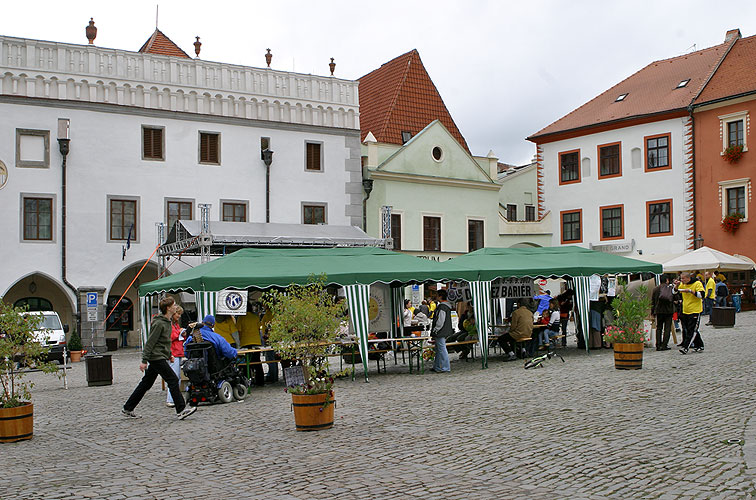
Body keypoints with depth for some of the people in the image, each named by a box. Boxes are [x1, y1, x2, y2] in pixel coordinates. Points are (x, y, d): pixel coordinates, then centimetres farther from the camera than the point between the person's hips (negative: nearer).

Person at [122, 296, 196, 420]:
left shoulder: (167, 322, 14)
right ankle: (181, 410, -7)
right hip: (157, 357, -10)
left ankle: (127, 409, 20)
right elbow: (150, 342, -18)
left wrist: (169, 354, 21)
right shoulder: (159, 323, -16)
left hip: (159, 357, 10)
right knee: (173, 380, -10)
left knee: (146, 384, 13)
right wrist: (144, 360, -19)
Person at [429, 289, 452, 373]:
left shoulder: (442, 307, -19)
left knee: (442, 349, -4)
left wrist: (435, 330, -15)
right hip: (444, 332, 11)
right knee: (438, 349, 17)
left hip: (440, 332, -11)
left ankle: (445, 368, 1)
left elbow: (440, 321, -23)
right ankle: (437, 367, 25)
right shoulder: (447, 306, 14)